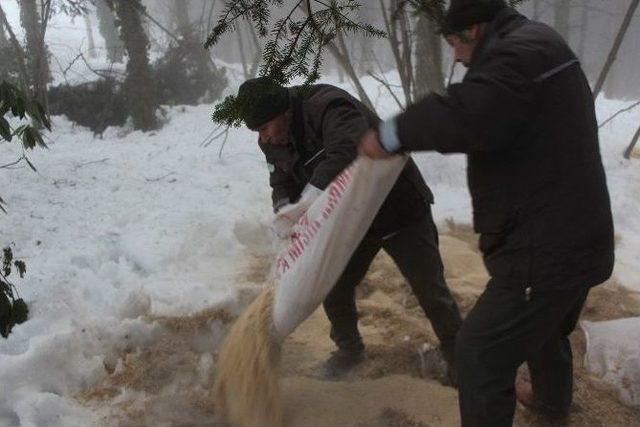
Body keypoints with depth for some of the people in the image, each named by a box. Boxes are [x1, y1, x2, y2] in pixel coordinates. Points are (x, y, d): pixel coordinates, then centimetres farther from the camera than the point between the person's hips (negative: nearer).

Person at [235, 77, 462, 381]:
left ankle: (458, 358, 19)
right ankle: (349, 348, 31)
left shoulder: (327, 106, -33)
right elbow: (282, 182, -1)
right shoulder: (273, 142, -5)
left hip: (401, 209, -7)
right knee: (334, 286, 6)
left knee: (430, 289, 0)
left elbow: (349, 152, -50)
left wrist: (306, 202, -55)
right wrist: (286, 209, -26)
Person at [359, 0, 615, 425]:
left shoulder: (520, 48, -17)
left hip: (545, 248, -11)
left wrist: (391, 134, -23)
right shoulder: (538, 47, 17)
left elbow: (469, 114, -34)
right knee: (545, 327, 33)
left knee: (480, 351, -4)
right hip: (577, 238, 11)